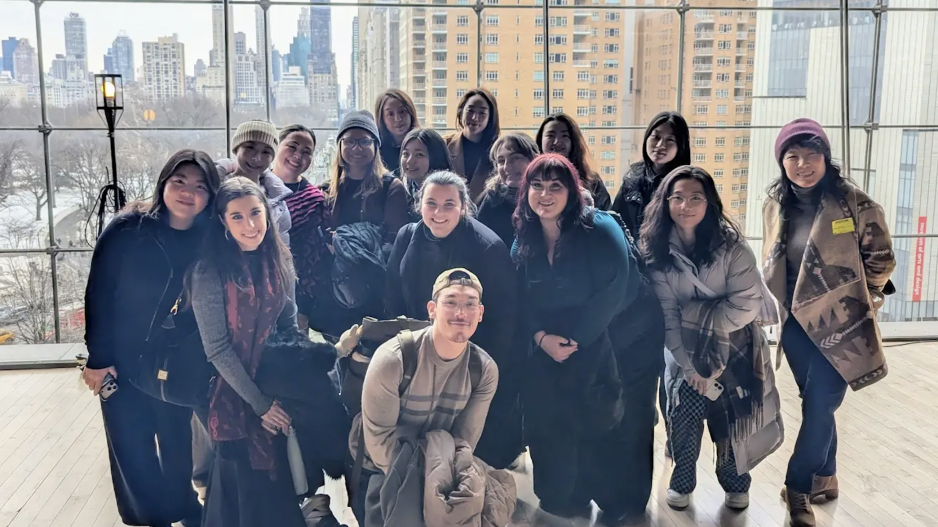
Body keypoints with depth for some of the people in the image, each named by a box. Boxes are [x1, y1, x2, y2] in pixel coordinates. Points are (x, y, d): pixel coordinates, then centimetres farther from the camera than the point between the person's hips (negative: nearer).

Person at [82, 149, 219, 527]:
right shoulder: (127, 230, -13)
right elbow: (98, 294, -11)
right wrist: (98, 357, -13)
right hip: (124, 360, -1)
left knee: (177, 439, 14)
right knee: (130, 445, 6)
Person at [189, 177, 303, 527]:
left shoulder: (278, 260, -1)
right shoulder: (210, 271, -17)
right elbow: (217, 349, -16)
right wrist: (258, 402, -16)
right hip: (234, 395, -5)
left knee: (281, 481, 15)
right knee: (247, 488, 7)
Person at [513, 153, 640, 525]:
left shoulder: (600, 230, -13)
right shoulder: (523, 239, 4)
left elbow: (613, 290, -18)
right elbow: (520, 298, 4)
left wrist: (575, 338, -16)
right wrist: (541, 336, -13)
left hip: (594, 349, -4)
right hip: (542, 351, 5)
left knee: (596, 426, 3)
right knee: (547, 426, 7)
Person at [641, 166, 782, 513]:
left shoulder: (730, 244, -15)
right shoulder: (655, 250, -11)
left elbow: (748, 304, -19)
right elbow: (665, 316, -12)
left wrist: (694, 313, -20)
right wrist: (689, 365, -14)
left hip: (733, 349, -1)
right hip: (684, 352, 1)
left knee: (731, 417, 5)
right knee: (685, 415, -3)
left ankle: (735, 482, 32)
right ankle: (682, 481, 24)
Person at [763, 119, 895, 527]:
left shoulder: (853, 202, -12)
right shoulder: (775, 206, 1)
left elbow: (880, 258, -3)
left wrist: (854, 300, -1)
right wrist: (782, 305, 11)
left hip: (838, 323, -4)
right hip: (796, 323, 4)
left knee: (819, 406, -4)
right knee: (814, 403, 15)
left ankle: (798, 490, 7)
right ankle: (825, 478, 31)